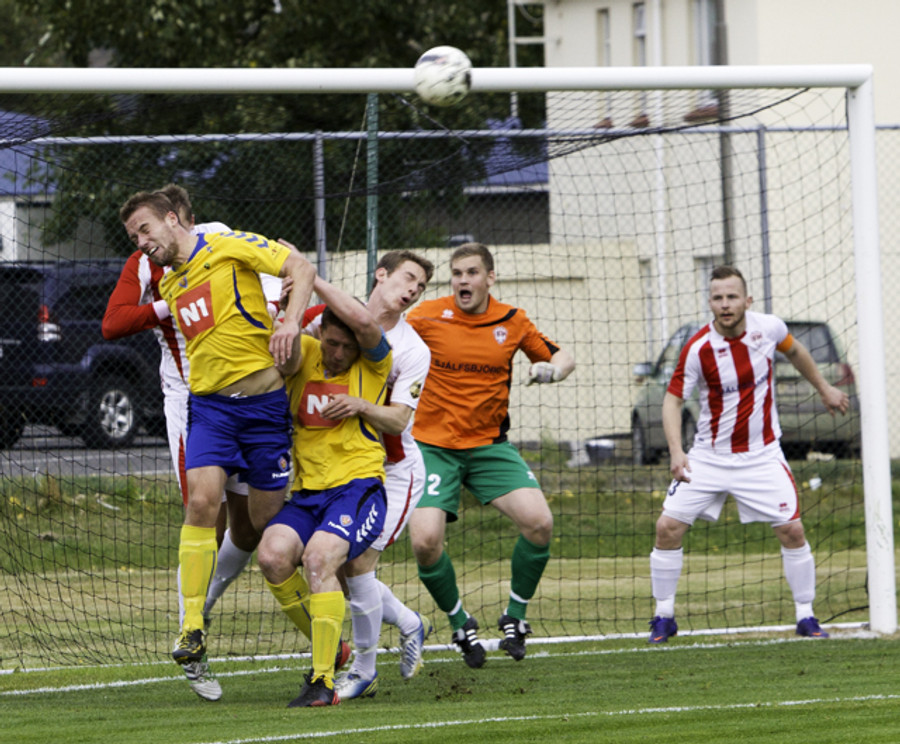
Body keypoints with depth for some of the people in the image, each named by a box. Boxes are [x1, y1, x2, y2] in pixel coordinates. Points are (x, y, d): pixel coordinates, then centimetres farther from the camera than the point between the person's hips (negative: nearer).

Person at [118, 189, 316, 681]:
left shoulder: (229, 248, -2)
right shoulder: (169, 286, 17)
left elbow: (299, 267, -8)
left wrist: (291, 320, -20)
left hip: (263, 399, -4)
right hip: (209, 405, 4)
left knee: (268, 521, 0)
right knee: (201, 500, -17)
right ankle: (192, 628, -18)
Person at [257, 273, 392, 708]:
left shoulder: (373, 364, 1)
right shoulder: (305, 356, 11)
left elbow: (365, 322, -18)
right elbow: (287, 355, -13)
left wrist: (309, 276, -13)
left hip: (358, 486, -4)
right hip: (306, 492, 4)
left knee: (319, 557, -29)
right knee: (273, 554, -23)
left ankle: (323, 680, -26)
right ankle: (327, 647, 0)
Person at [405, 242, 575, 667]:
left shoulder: (512, 321, 2)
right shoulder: (427, 317, -5)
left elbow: (560, 357, 13)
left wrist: (553, 369, -10)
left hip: (490, 445, 2)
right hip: (433, 446, -2)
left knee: (538, 522, -18)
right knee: (425, 540, -20)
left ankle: (515, 616, 6)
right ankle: (460, 623, 7)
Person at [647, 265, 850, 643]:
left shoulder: (768, 327, -9)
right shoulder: (698, 348, -16)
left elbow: (794, 350, 15)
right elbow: (673, 399, -8)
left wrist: (824, 389, 25)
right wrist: (676, 451, -22)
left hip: (761, 455, 1)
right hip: (710, 456, -1)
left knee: (792, 530, -9)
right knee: (668, 527, -9)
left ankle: (806, 617, 8)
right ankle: (664, 617, 7)